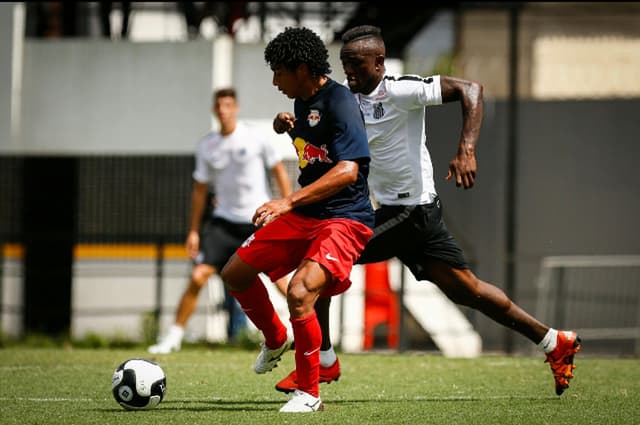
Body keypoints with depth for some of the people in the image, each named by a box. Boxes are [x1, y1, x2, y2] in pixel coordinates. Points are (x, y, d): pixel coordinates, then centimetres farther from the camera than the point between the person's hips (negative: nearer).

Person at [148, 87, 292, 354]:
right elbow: (200, 189, 11)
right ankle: (174, 336, 1)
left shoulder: (255, 139, -6)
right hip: (223, 220, 2)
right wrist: (193, 231, 10)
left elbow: (279, 171, 3)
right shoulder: (206, 146, 3)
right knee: (198, 276, -9)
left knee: (279, 279, -3)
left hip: (259, 221, -2)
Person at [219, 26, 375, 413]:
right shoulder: (302, 102, 9)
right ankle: (276, 341, 39)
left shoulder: (339, 102, -20)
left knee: (299, 292, -29)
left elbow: (347, 170, -31)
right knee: (235, 273, 13)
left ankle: (309, 394, -13)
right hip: (303, 216, 10)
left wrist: (289, 201, -36)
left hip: (345, 218, -10)